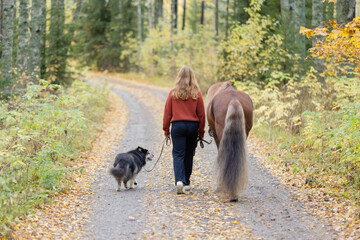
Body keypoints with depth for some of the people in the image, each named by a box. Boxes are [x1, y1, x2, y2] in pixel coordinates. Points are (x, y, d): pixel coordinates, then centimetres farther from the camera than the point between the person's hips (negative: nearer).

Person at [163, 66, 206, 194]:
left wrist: (166, 129, 9)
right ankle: (186, 182, 21)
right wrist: (201, 131, 11)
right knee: (189, 155, 13)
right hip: (193, 126, 1)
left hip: (177, 126, -1)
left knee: (178, 154, -1)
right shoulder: (197, 94, -1)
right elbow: (201, 114, 3)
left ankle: (179, 180, -21)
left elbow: (167, 112, 0)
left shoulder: (173, 93, -3)